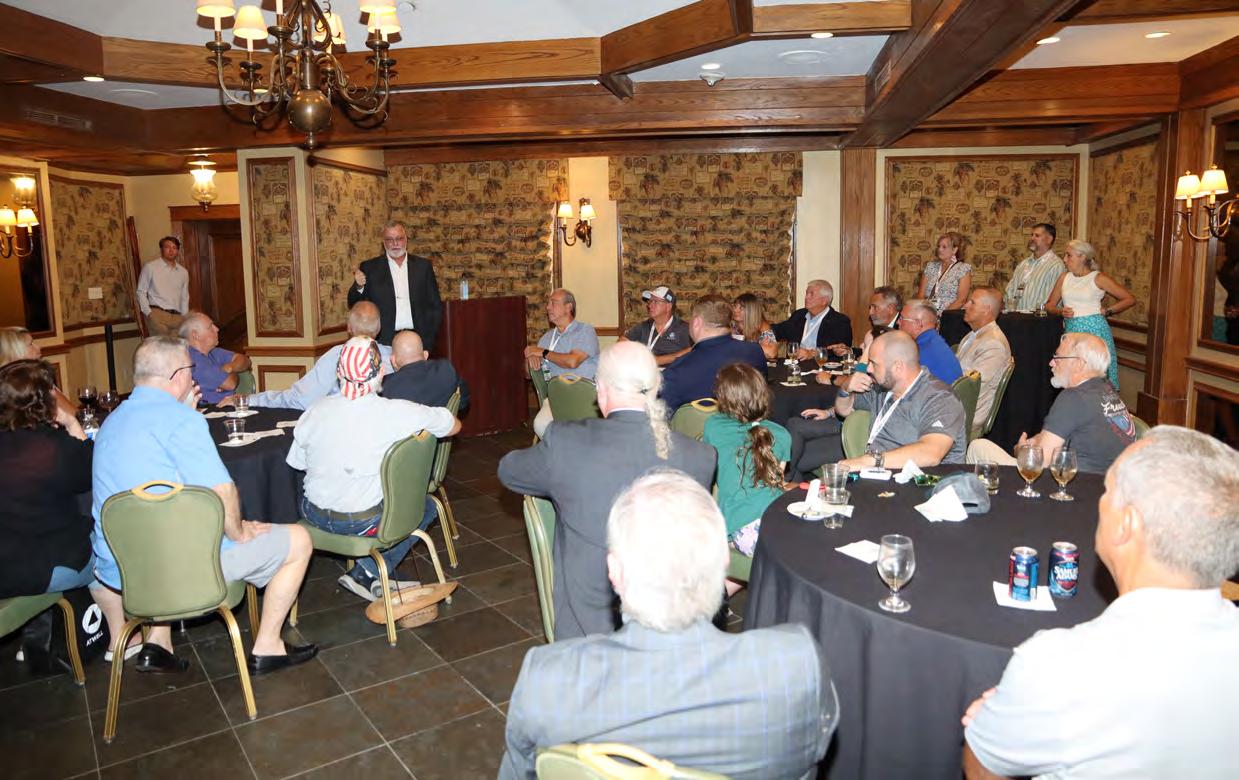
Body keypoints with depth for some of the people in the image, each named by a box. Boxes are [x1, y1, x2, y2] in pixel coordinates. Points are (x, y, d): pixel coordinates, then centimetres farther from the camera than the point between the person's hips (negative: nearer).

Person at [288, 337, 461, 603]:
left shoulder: (316, 411, -10)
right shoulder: (399, 412, -19)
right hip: (363, 522, -4)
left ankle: (377, 575, 25)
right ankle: (368, 573, 11)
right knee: (426, 506, 21)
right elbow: (454, 426, -6)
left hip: (315, 516, 4)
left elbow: (297, 463, 2)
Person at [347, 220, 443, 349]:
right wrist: (358, 287, -15)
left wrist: (429, 339, -1)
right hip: (384, 341, -1)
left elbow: (435, 306, 8)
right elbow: (354, 305, 5)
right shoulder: (370, 268, 4)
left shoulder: (423, 266, 7)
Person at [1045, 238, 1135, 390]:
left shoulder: (1098, 278, -1)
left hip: (1094, 330, -4)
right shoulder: (1064, 277, 12)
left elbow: (1130, 299, 1)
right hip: (1071, 331, 4)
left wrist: (1106, 311, -3)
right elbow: (1050, 305, 13)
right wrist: (1061, 311, -6)